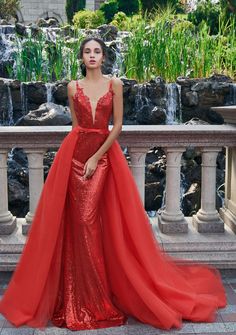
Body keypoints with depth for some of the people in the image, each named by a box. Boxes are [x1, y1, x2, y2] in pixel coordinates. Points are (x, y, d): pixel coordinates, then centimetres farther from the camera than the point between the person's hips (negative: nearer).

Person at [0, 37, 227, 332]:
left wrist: (95, 157, -10)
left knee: (90, 221, -5)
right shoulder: (73, 87, 7)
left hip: (104, 153, -1)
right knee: (78, 222, 0)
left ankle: (96, 293, 10)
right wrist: (82, 149, 8)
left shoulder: (115, 84, 2)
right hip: (74, 153, 2)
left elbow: (118, 125, -3)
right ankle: (80, 296, 11)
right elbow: (76, 123, 14)